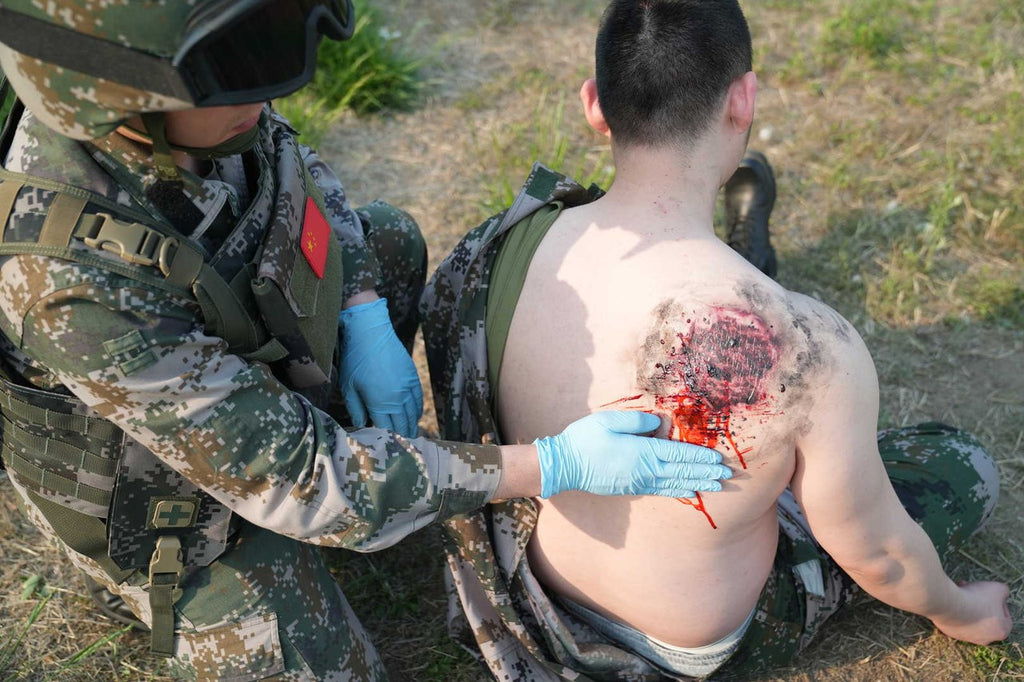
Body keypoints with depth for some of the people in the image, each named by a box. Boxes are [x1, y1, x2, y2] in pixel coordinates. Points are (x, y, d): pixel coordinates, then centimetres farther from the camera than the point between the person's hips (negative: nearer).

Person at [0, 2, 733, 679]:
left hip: (245, 371, 6)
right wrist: (556, 467, -36)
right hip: (181, 501, -6)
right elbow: (293, 480, -38)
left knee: (389, 240, 13)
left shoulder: (179, 86, -25)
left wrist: (366, 325, -15)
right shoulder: (73, 286, -46)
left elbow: (296, 174, -2)